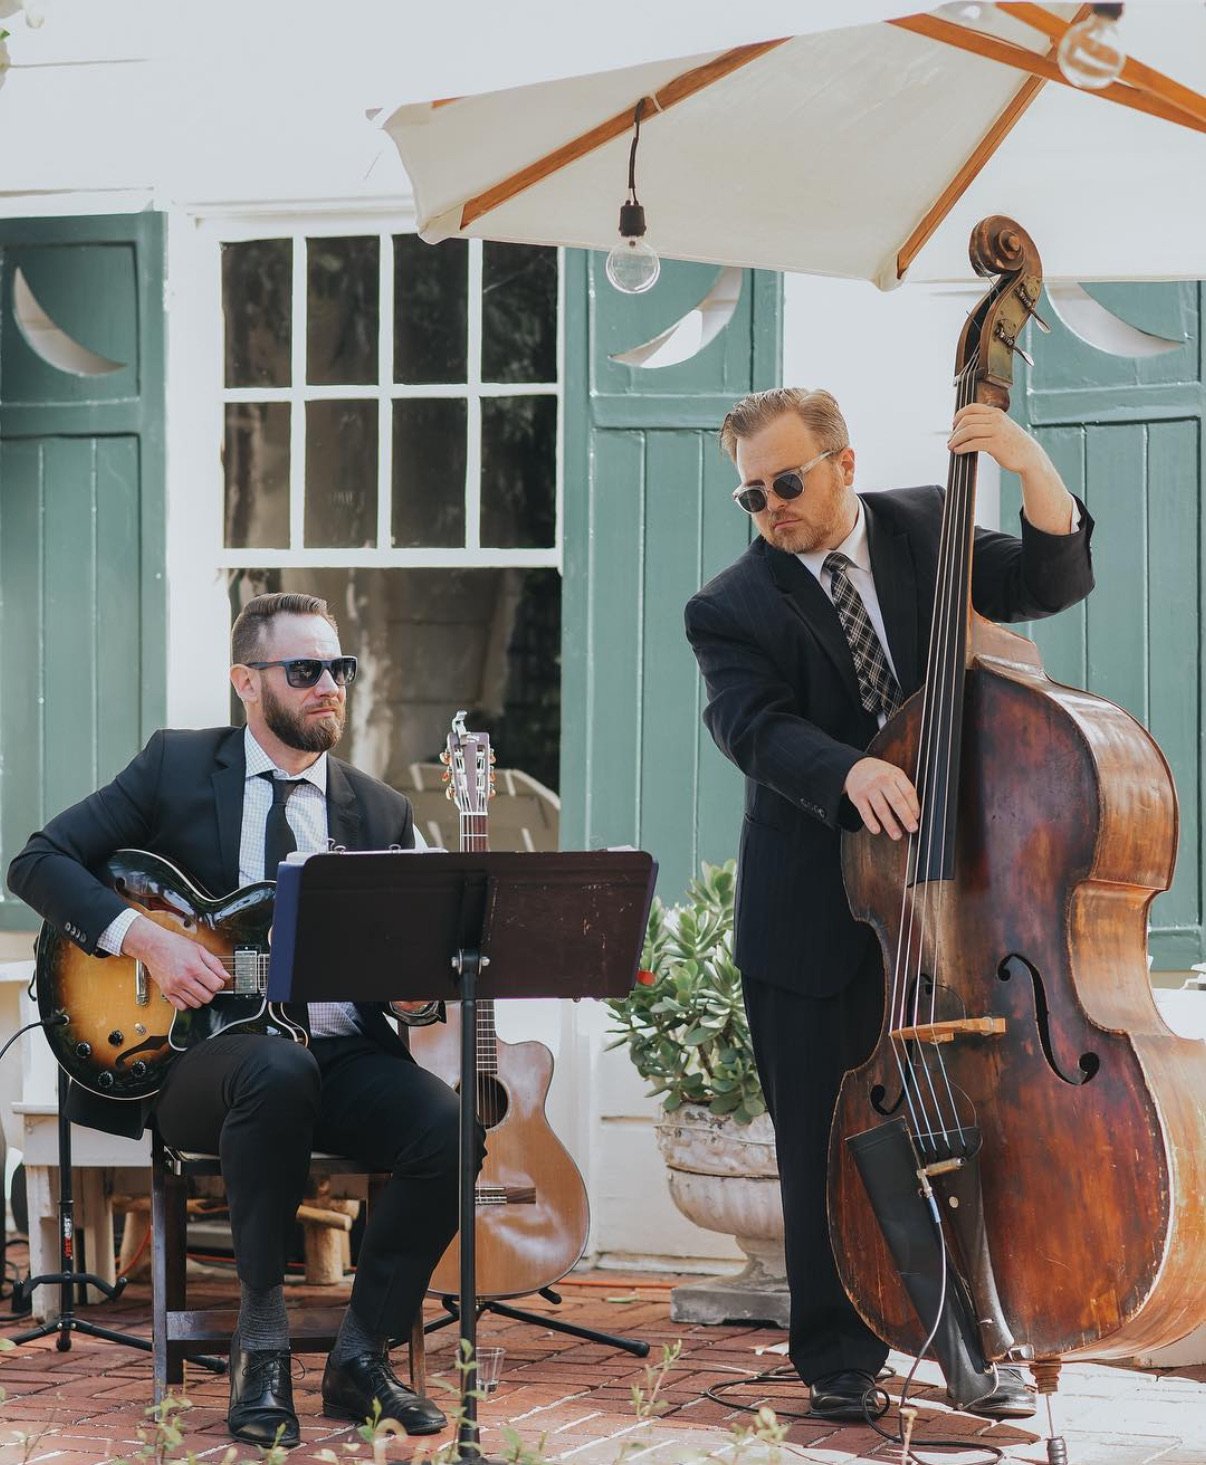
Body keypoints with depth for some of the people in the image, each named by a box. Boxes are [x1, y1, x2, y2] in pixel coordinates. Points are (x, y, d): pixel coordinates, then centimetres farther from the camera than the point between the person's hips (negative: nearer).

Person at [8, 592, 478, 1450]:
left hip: (341, 1058, 4)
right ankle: (262, 1339, -24)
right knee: (279, 1068, -39)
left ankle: (363, 1354, -10)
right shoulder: (177, 767, 6)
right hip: (198, 1050, -3)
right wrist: (146, 938, -14)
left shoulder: (381, 813, 15)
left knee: (447, 1125, -27)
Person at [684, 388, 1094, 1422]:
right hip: (819, 922, -1)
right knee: (825, 1147, 3)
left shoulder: (924, 531, 7)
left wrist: (1032, 469, -20)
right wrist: (848, 768, -38)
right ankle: (841, 1361, 16)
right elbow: (756, 725, -18)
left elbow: (1053, 583, -3)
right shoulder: (731, 609, -1)